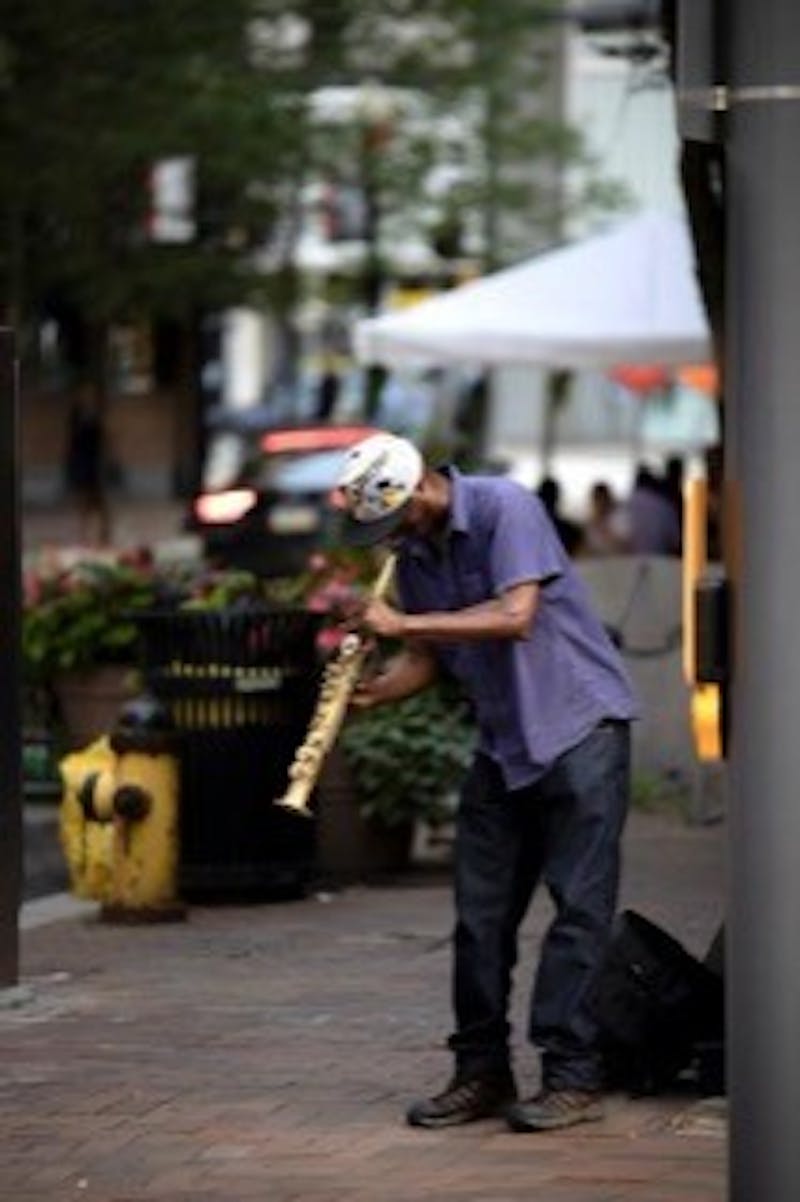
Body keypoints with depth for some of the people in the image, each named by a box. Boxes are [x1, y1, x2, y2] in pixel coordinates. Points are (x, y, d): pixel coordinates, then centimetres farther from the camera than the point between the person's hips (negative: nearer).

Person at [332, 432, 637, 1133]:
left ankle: (572, 1077, -7)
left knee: (579, 905, -8)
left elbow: (515, 617, -26)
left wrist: (402, 624, -22)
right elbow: (428, 657, 11)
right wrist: (368, 693, -9)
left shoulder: (505, 509, -16)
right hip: (503, 745, 8)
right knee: (481, 914, 4)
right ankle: (482, 1073, 11)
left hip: (580, 727, -7)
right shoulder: (415, 555, 7)